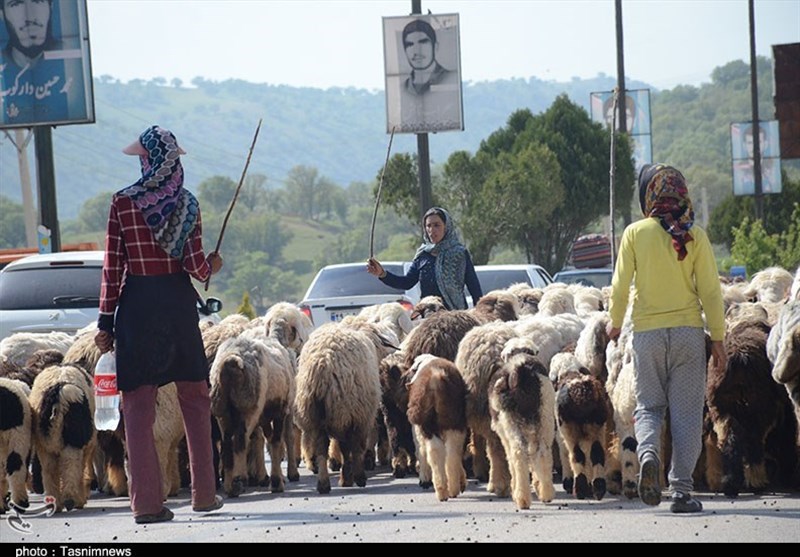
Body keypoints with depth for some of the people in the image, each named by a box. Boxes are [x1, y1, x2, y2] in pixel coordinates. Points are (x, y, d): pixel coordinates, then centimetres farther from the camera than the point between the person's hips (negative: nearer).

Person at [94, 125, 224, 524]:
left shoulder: (123, 203, -4)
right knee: (195, 397, 14)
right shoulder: (186, 204, -2)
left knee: (138, 405, 2)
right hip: (178, 302, 1)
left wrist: (105, 322, 0)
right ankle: (204, 494, 17)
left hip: (136, 305, -1)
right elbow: (195, 266, -7)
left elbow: (112, 266, -4)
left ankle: (147, 501, -3)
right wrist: (212, 266, 17)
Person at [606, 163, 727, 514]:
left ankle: (648, 452, -17)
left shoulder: (635, 233, -3)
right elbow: (710, 291, -3)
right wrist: (718, 339, 4)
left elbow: (621, 284, 2)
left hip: (647, 333, 0)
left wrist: (615, 322, 19)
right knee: (687, 412, 4)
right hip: (688, 331, 0)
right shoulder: (694, 236, -3)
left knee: (648, 405, 13)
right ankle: (682, 490, -1)